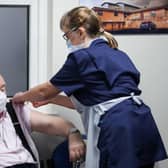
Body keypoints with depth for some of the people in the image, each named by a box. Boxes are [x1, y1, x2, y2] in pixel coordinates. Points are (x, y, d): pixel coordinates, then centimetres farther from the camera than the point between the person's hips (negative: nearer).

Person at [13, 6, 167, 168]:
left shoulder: (81, 57, -5)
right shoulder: (117, 54, 19)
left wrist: (21, 97, 27)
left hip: (118, 128, -8)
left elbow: (45, 90, 8)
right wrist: (51, 98, 30)